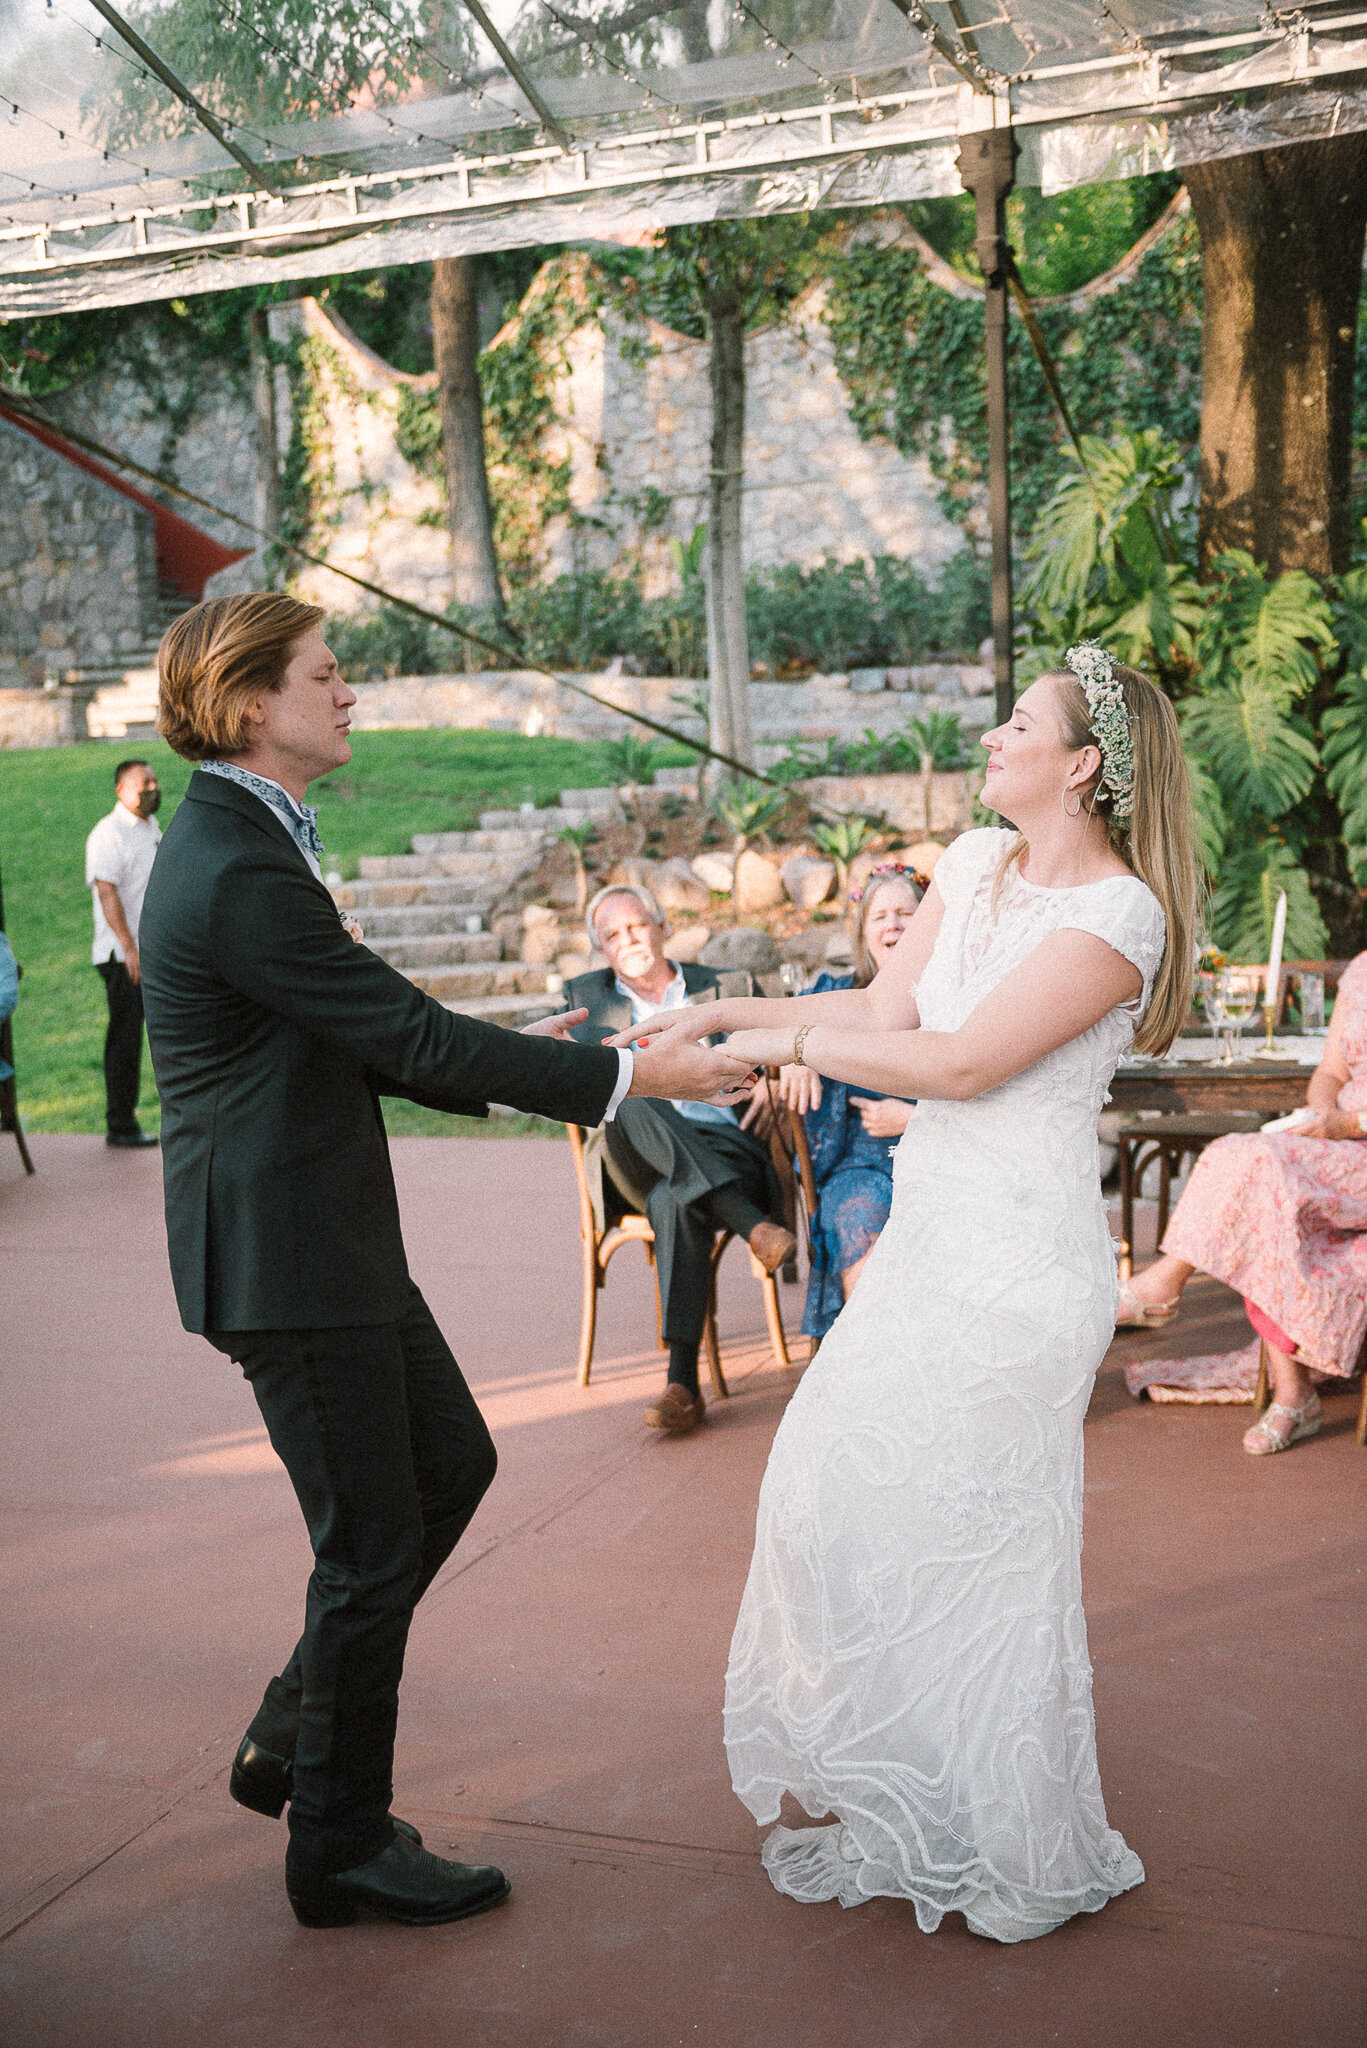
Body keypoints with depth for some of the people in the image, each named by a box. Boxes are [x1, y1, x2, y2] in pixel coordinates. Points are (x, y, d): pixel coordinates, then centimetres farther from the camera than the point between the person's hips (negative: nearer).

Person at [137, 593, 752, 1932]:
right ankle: (340, 1846, 23)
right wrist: (623, 1077, -16)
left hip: (323, 1237, 10)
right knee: (373, 1544, 3)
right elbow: (410, 1035, -21)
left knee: (452, 1466, 20)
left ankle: (293, 1732, 32)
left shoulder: (236, 843, 11)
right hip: (287, 1257, -10)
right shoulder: (240, 873, -22)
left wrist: (503, 1065, 12)